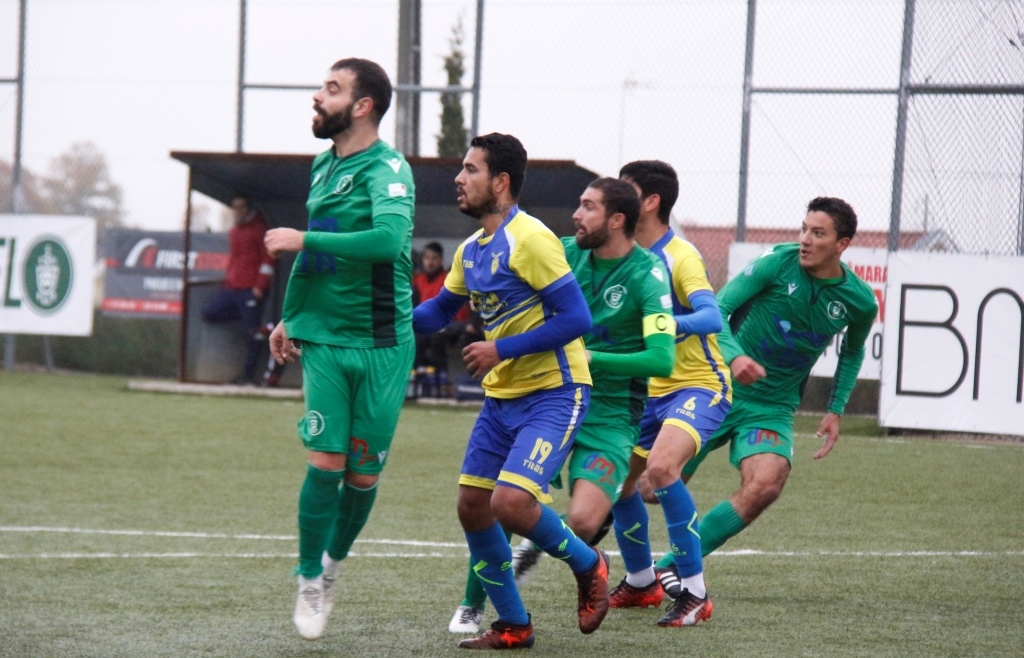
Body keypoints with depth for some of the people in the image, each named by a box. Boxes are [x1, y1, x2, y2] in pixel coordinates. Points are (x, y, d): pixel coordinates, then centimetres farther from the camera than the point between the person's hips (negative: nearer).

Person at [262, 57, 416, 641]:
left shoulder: (387, 169, -12)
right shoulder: (324, 165, 11)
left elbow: (388, 239, -31)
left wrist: (303, 240, -23)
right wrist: (289, 317, 23)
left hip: (381, 345, -4)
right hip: (324, 340, 4)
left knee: (363, 472, 4)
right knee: (326, 461, -6)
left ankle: (334, 562, 27)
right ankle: (310, 580, 7)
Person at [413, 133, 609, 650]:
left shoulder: (530, 240, -16)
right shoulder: (470, 251, 10)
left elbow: (576, 318, -21)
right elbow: (437, 312, 26)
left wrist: (502, 350, -19)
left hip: (553, 394, -9)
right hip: (502, 396, 9)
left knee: (511, 503, -21)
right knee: (472, 506, 5)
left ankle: (587, 565, 7)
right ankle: (512, 626, 18)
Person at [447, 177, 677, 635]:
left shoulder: (647, 275, -13)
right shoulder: (568, 253, 2)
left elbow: (661, 359, -23)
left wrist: (587, 358, -25)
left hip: (609, 414, -4)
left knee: (583, 523, -20)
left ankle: (537, 545, 16)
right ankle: (473, 605, 10)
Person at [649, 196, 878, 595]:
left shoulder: (859, 302, -3)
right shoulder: (779, 262, -12)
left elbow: (853, 351, 20)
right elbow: (717, 308, -11)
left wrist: (835, 410, 11)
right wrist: (733, 356, -29)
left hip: (772, 408, 1)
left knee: (765, 485, -26)